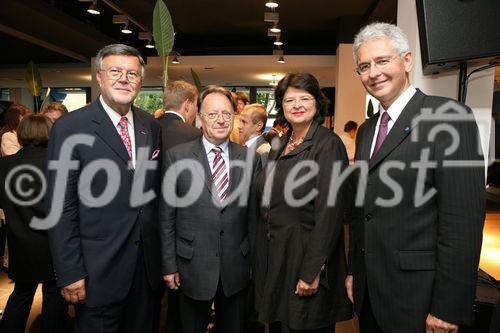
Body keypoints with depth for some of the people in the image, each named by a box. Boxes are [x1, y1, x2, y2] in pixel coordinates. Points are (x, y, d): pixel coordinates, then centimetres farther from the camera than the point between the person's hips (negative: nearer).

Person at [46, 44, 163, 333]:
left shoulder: (152, 126, 4)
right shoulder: (70, 127, -10)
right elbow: (61, 206, -10)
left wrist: (164, 254, 9)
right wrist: (70, 273, -11)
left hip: (148, 265, 5)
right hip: (98, 270, -4)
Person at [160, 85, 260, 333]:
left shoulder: (250, 158, -1)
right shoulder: (177, 156, -7)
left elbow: (253, 214, 4)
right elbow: (166, 216, -4)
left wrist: (254, 260, 6)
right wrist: (169, 265, -3)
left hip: (236, 269, 2)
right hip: (192, 268, -1)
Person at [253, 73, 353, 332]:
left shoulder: (328, 144, -14)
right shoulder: (279, 146, 8)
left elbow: (329, 213, -19)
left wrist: (313, 271, -20)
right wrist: (261, 258, 13)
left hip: (304, 258, -7)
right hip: (272, 257, 7)